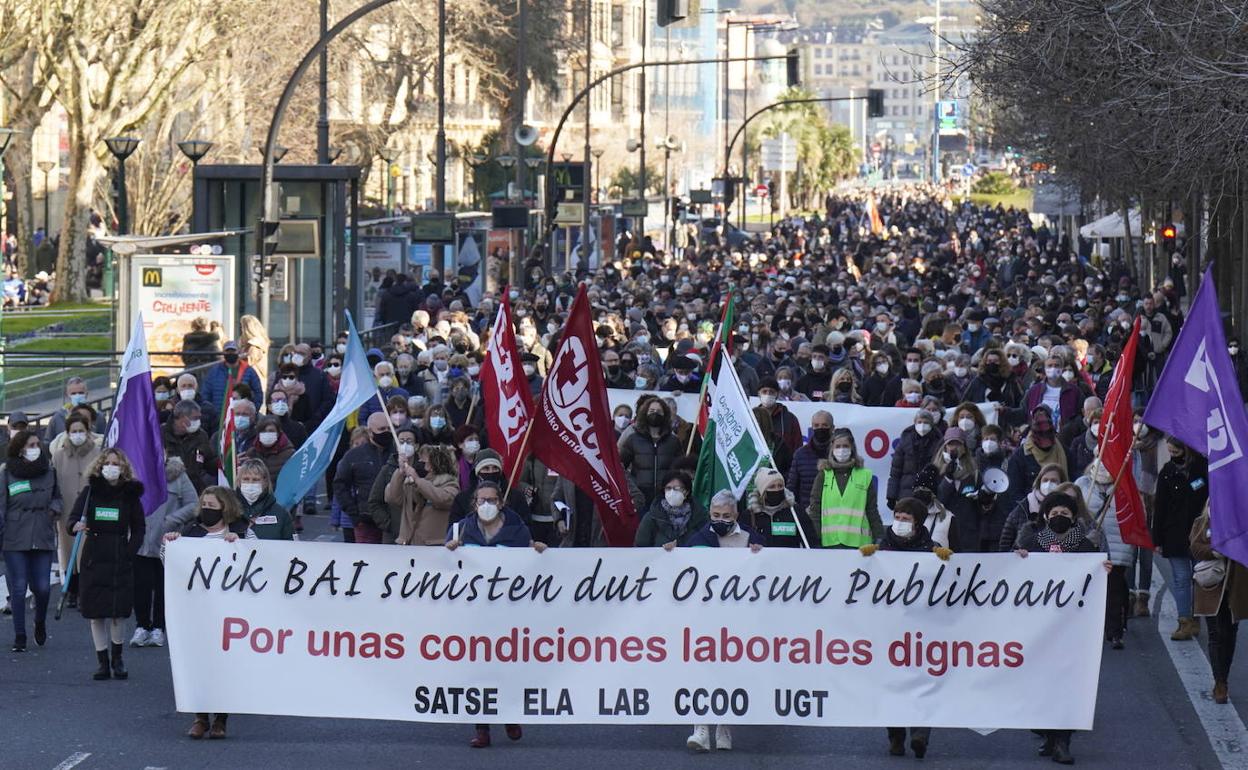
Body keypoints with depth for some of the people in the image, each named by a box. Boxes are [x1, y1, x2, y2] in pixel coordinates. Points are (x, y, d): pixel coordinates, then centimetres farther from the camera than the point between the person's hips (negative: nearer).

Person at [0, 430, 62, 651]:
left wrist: (55, 508, 1)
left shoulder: (48, 472, 8)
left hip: (42, 539, 2)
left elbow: (57, 496, 23)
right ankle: (19, 637, 6)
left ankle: (40, 623, 28)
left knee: (43, 587, -2)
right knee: (18, 588, -3)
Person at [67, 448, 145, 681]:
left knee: (118, 613, -3)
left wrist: (130, 552, -3)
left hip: (120, 559, -1)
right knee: (96, 613, 1)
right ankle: (103, 662, 8)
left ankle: (117, 659, 15)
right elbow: (73, 518, -2)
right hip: (94, 558, 1)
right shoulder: (90, 492, 3)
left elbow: (139, 528, 10)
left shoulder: (130, 494, 4)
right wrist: (75, 526, -26)